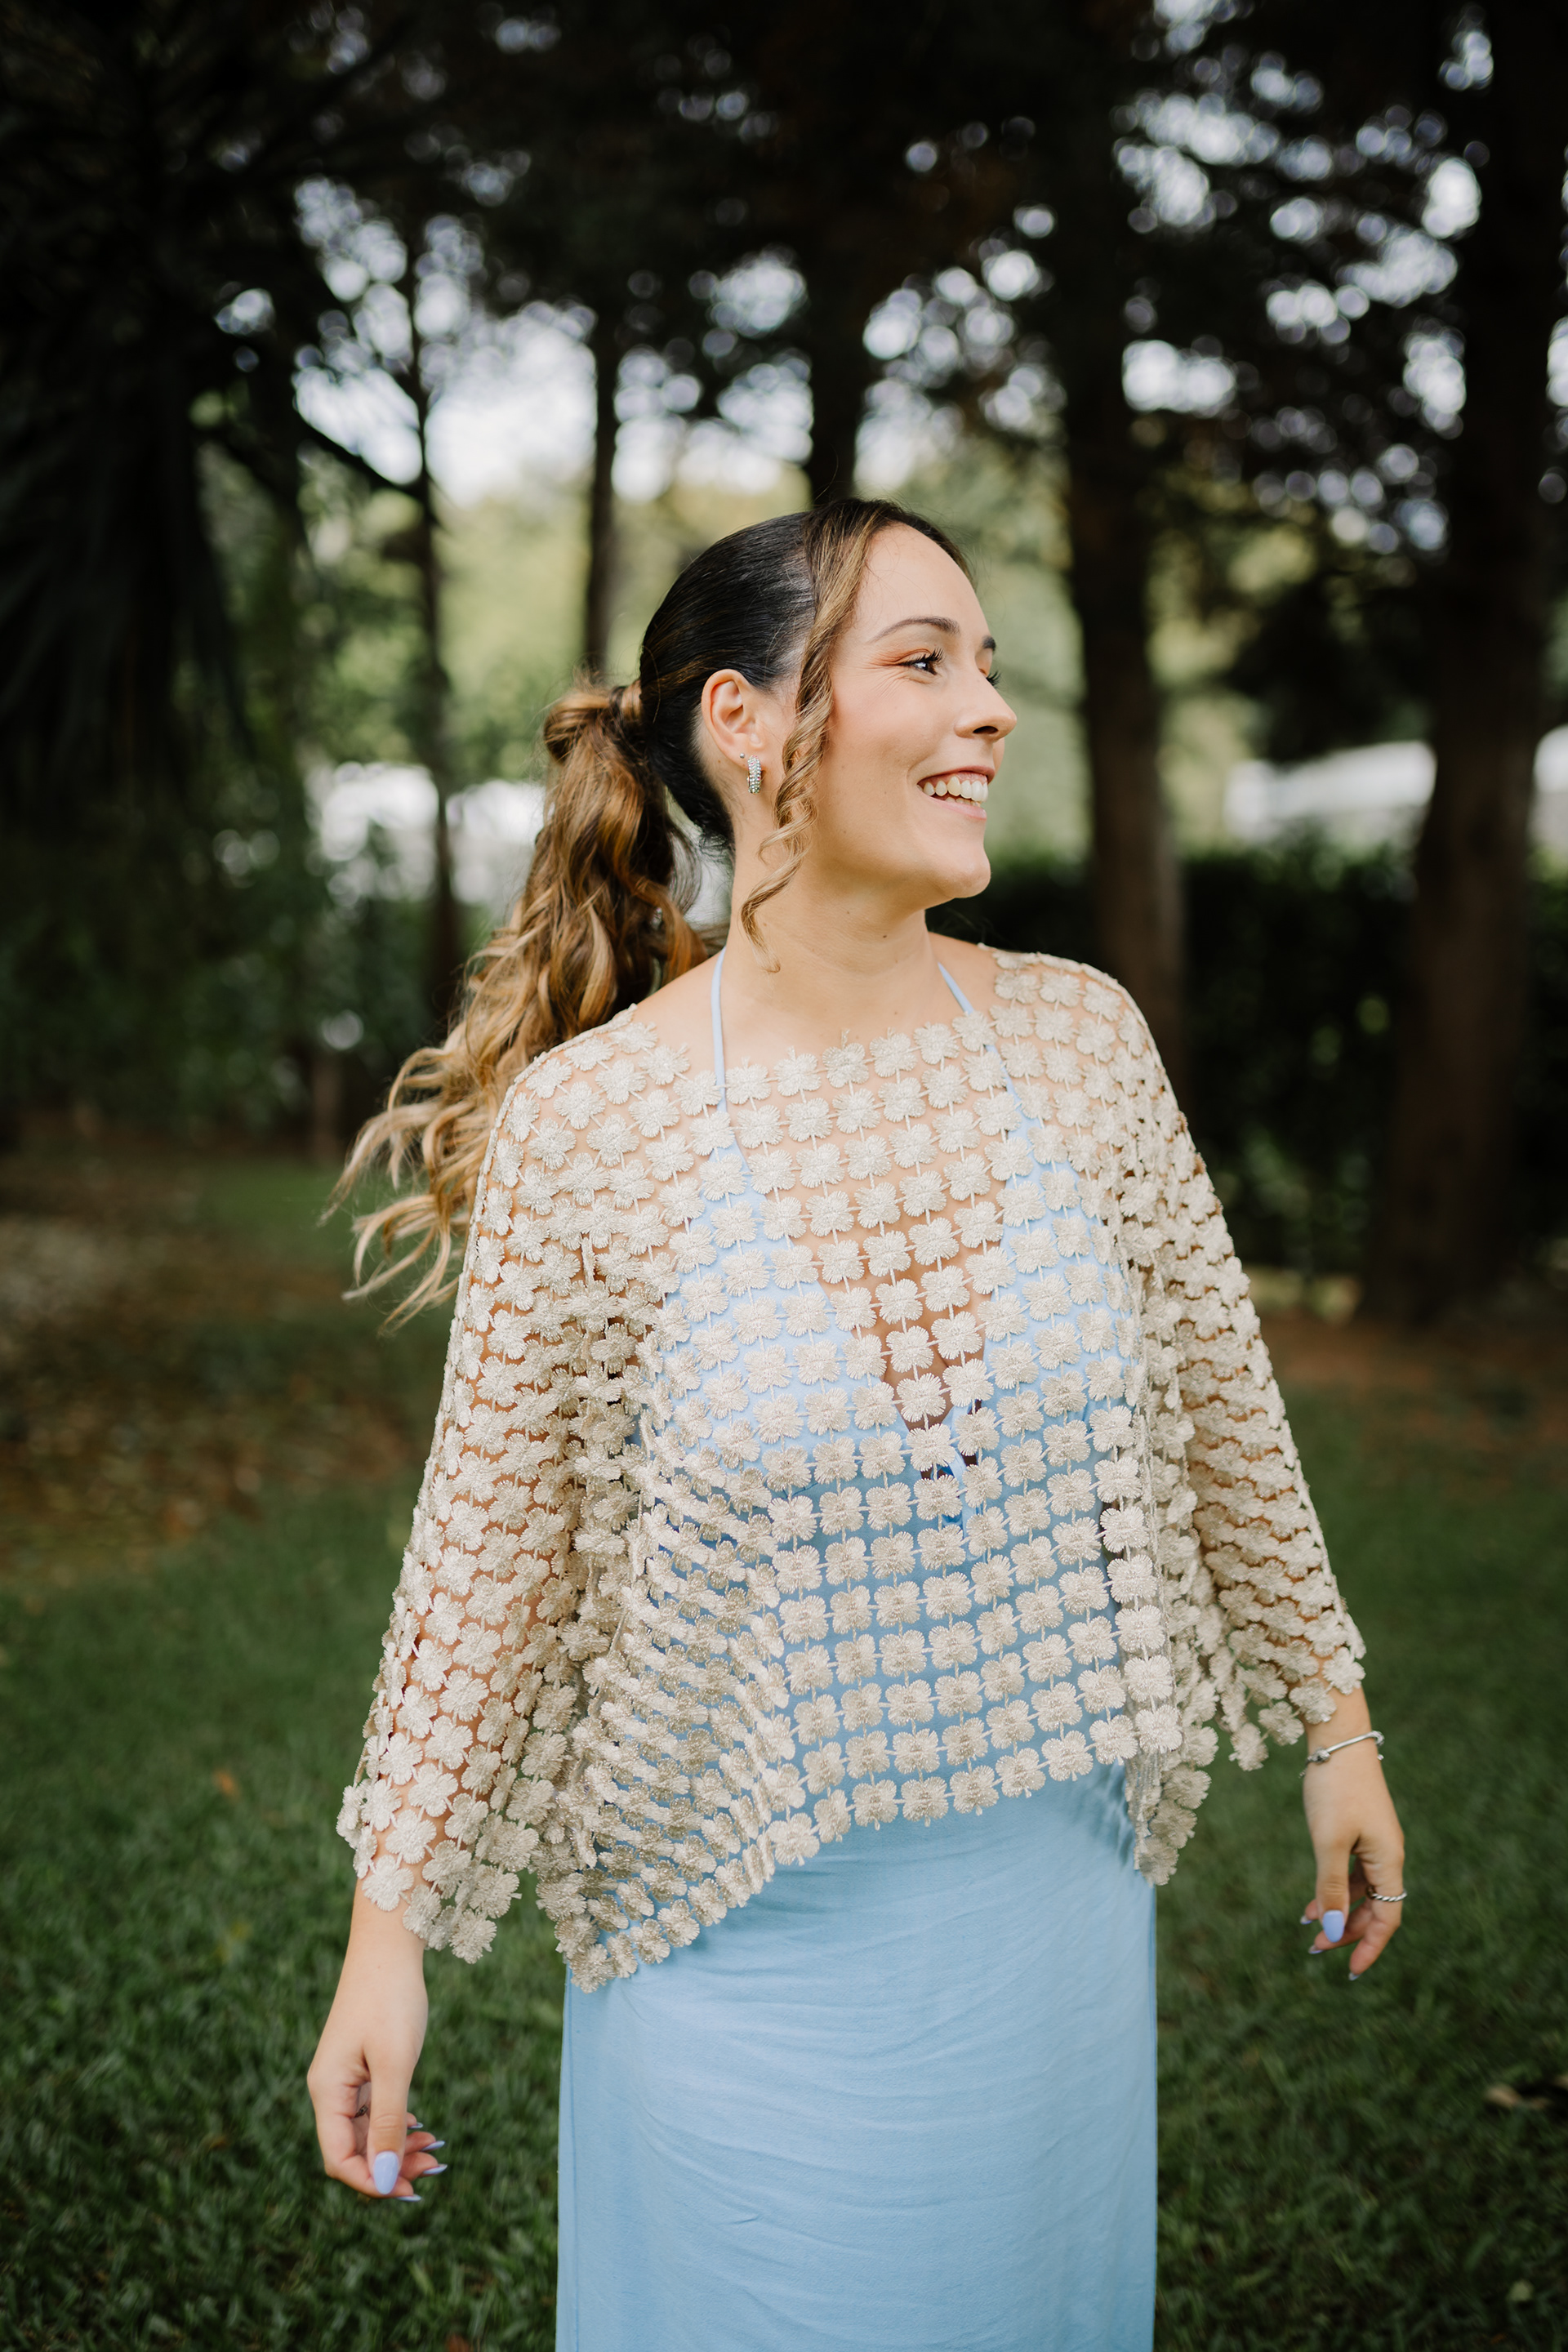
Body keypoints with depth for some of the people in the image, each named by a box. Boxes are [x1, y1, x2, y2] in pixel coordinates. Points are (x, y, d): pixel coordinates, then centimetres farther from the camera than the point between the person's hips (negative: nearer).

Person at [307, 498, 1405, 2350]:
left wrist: (1333, 1720, 11)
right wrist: (388, 1931, -4)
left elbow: (1215, 1405, 4)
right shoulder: (584, 1125, -17)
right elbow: (487, 1552, -8)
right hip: (750, 1937, -3)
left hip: (1059, 1884, 4)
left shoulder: (1079, 1038, -7)